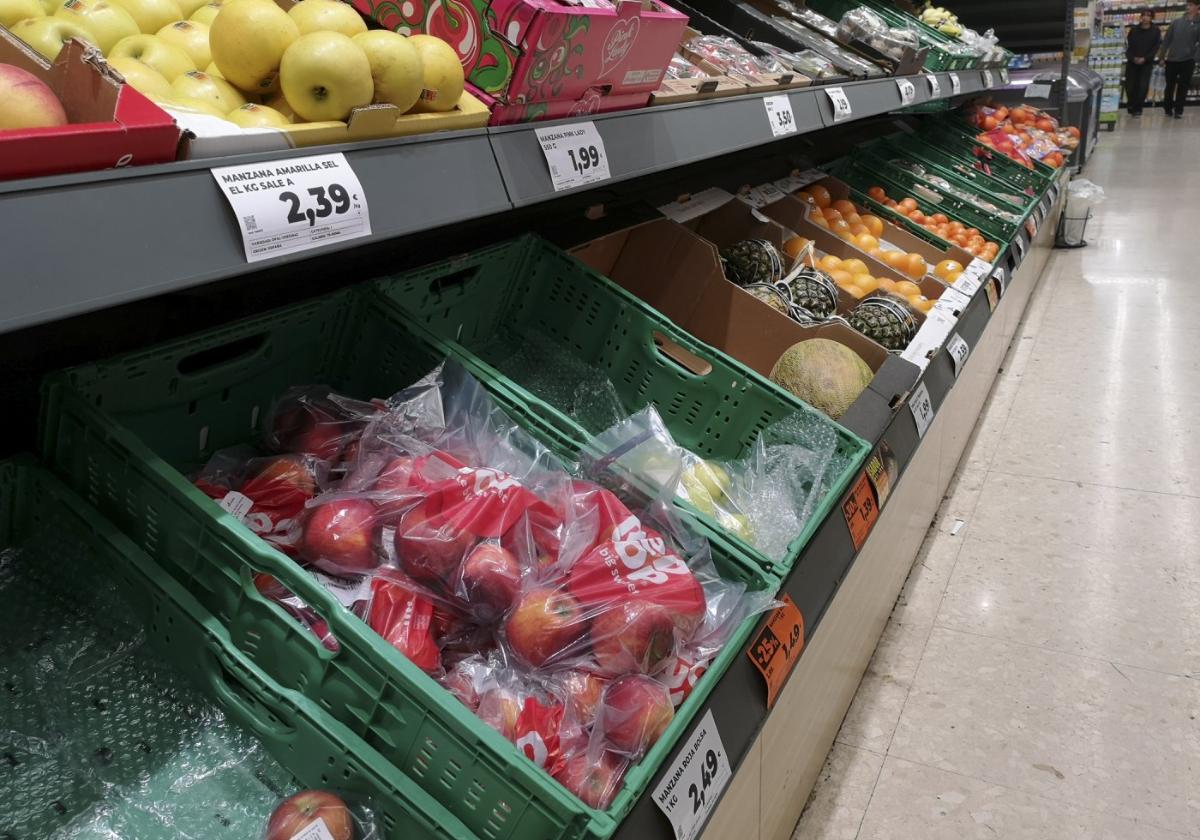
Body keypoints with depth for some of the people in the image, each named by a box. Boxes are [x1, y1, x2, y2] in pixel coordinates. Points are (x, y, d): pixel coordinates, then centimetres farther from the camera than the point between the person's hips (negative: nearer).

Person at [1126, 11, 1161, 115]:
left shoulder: (1155, 31, 0)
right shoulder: (1133, 30, 4)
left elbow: (1156, 48, -3)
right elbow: (1128, 46, 3)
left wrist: (1145, 58, -15)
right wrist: (1132, 58, -12)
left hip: (1147, 63, -2)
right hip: (1132, 62, 2)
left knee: (1143, 86, -9)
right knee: (1130, 85, 0)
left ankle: (1137, 108, 0)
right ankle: (1131, 107, 18)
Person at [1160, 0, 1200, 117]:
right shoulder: (1176, 22, 4)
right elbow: (1166, 40, 7)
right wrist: (1163, 57, 3)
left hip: (1188, 61, -1)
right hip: (1172, 60, 1)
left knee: (1183, 87, 1)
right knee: (1170, 86, 8)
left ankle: (1178, 110, 8)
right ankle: (1168, 109, 20)